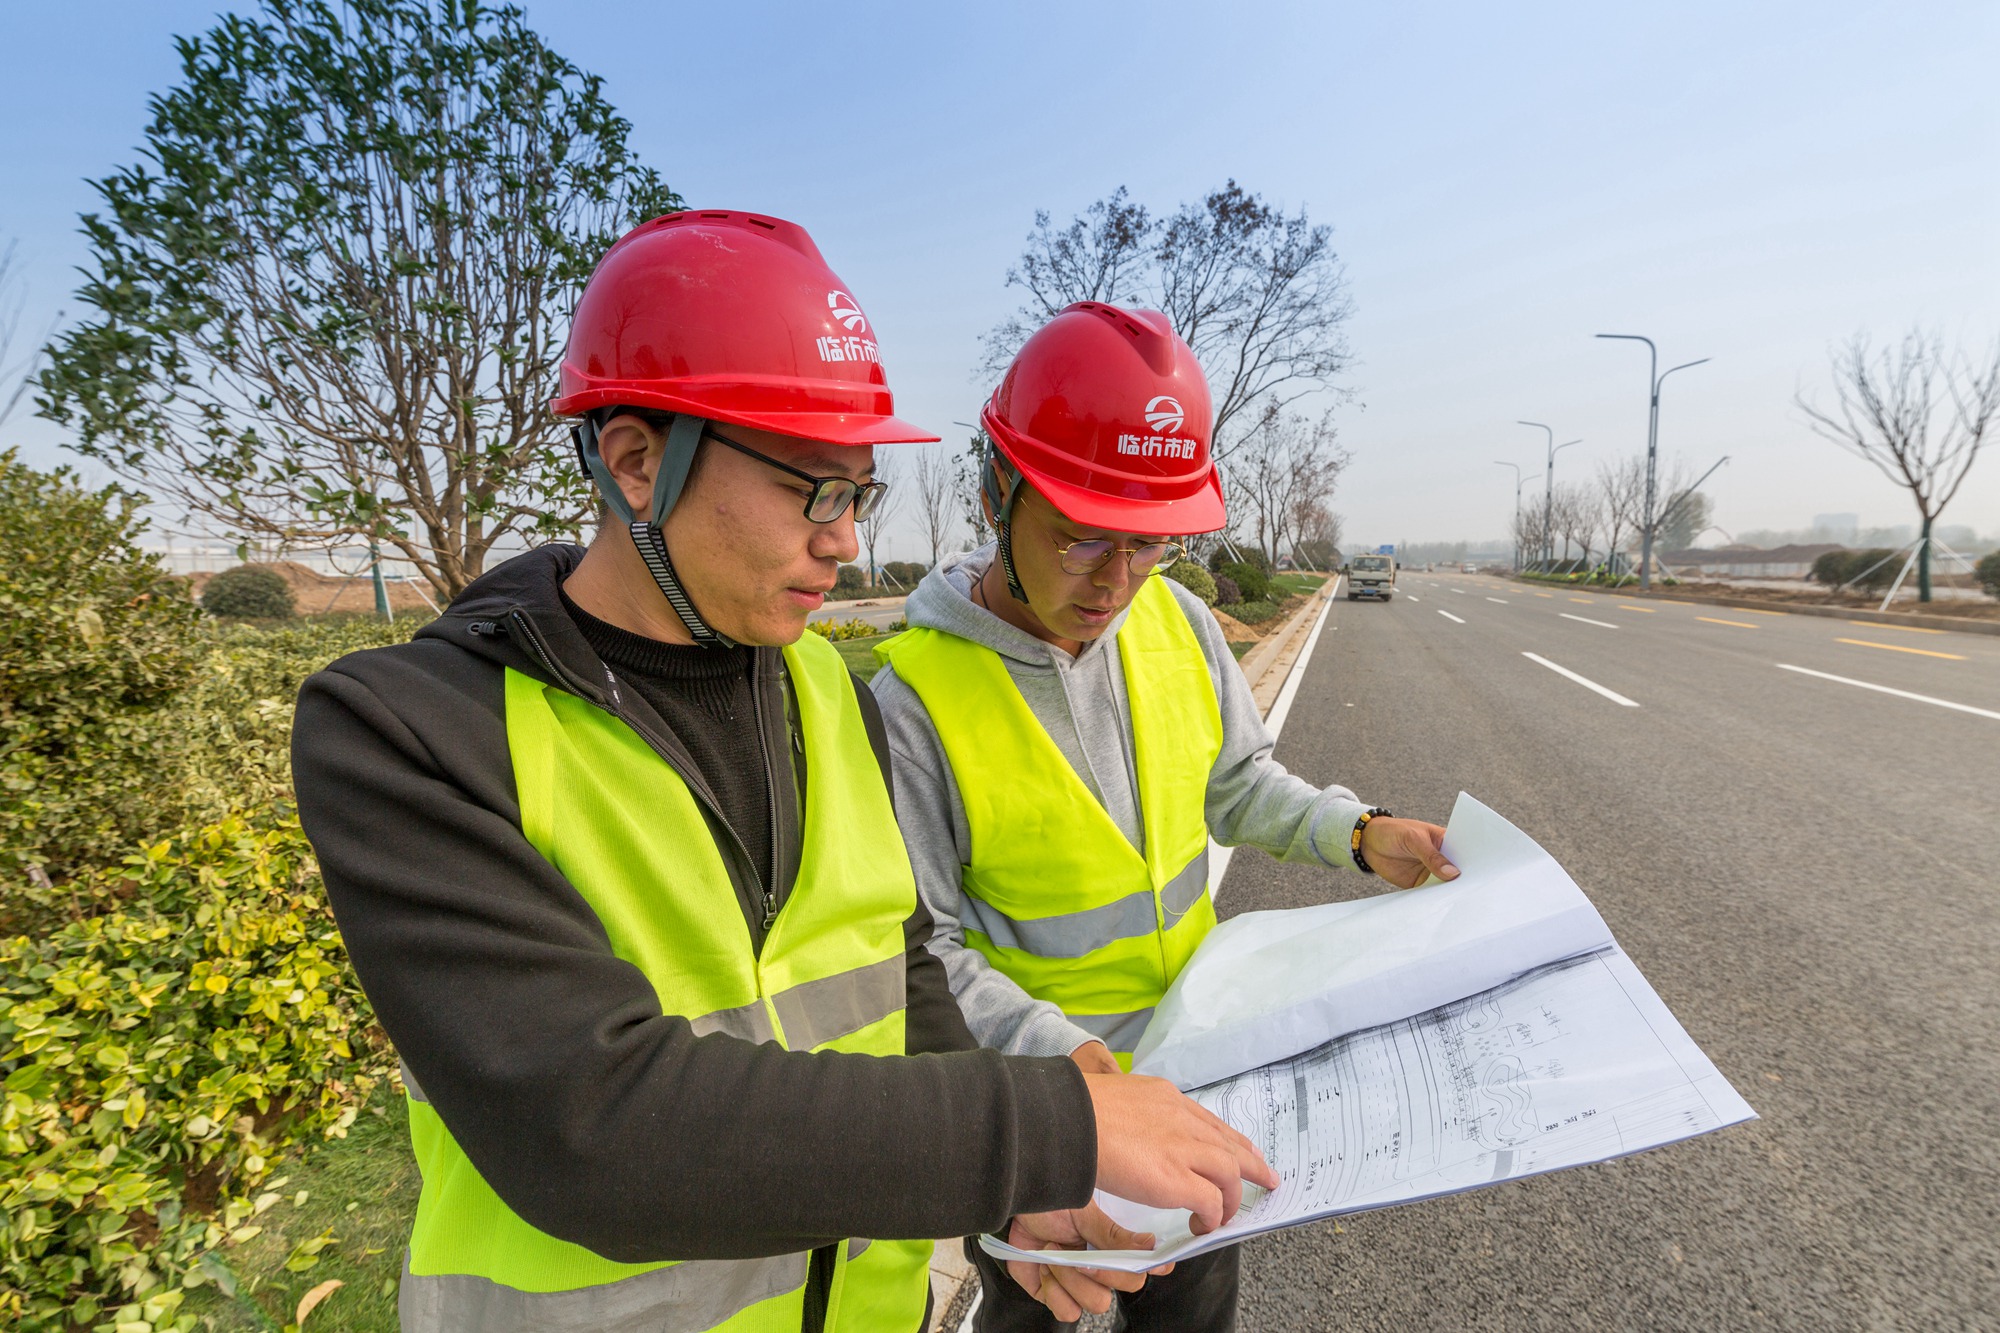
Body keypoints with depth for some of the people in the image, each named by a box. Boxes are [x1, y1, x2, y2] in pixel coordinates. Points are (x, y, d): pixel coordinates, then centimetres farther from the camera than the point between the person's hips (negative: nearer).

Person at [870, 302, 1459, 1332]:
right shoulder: (915, 697, -26)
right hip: (1031, 1096, -4)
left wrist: (1357, 835, -9)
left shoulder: (1175, 621, -9)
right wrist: (1050, 1049, -28)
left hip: (1193, 1055, 5)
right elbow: (922, 944, -19)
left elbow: (1236, 782, 6)